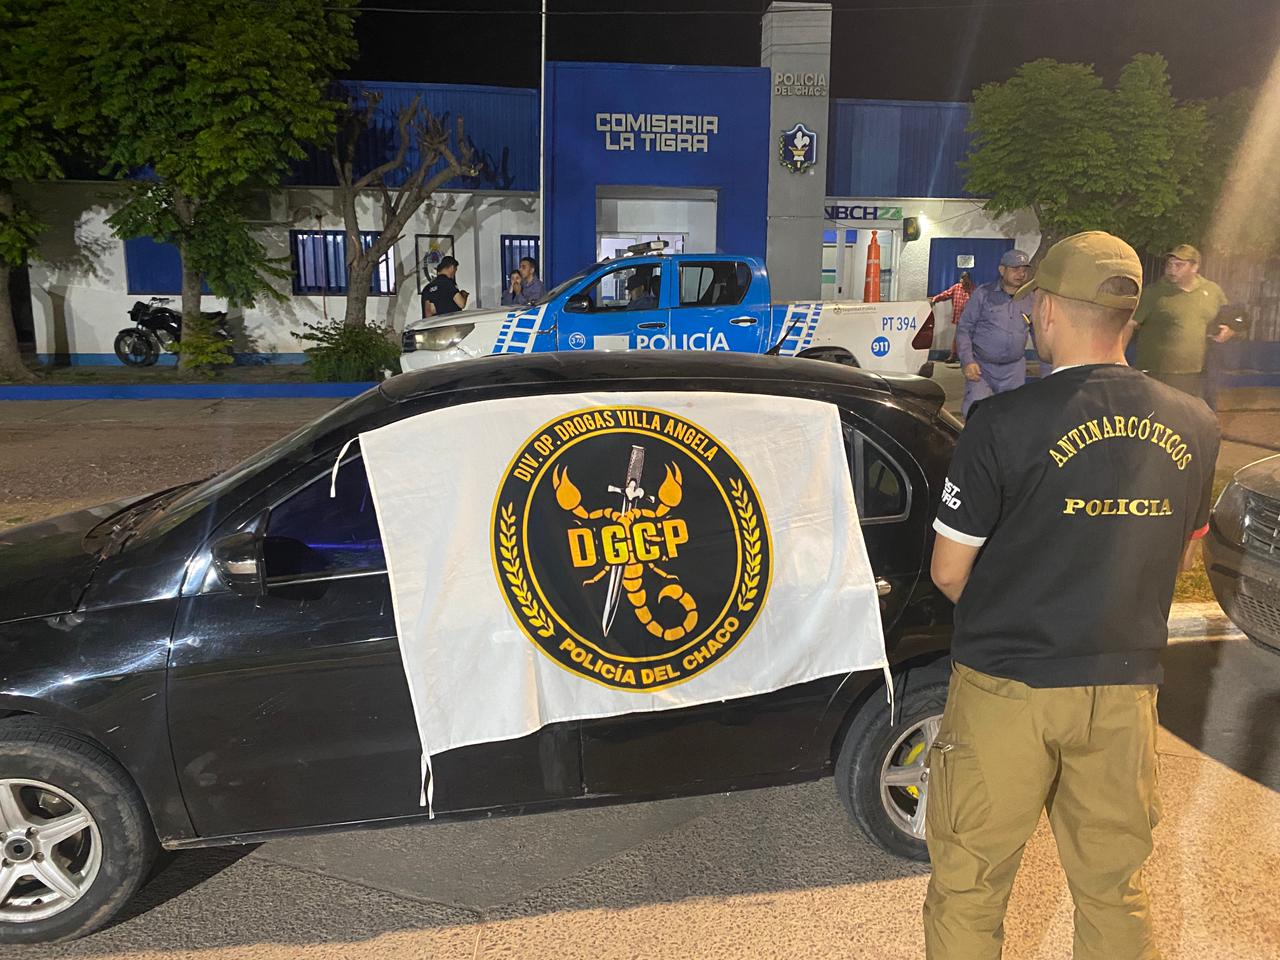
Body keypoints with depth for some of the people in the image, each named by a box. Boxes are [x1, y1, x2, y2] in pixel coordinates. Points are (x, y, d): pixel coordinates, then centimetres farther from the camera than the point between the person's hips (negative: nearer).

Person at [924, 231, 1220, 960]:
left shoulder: (1007, 422, -16)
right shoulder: (1194, 426, -1)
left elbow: (949, 572, -9)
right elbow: (1183, 554, 14)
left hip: (1008, 685, -4)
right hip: (1125, 687, 5)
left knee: (968, 888, 12)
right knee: (1115, 890, 21)